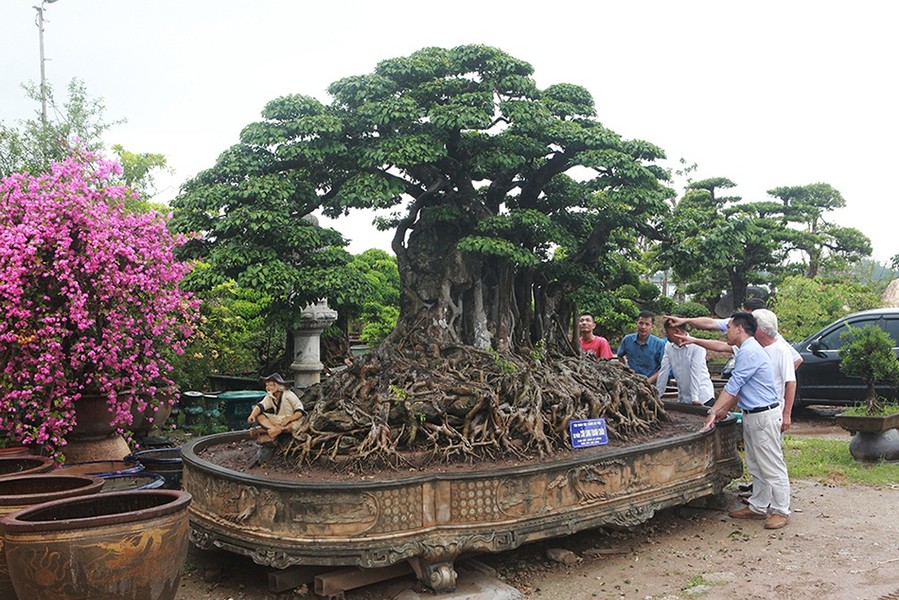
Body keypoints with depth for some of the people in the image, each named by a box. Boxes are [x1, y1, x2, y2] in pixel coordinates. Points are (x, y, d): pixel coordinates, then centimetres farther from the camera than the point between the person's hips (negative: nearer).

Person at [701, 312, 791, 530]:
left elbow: (733, 386, -21)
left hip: (764, 416, -11)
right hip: (751, 415, 11)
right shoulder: (747, 350, 15)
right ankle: (758, 507, 23)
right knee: (756, 467, 15)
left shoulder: (750, 352, -19)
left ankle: (781, 511, 6)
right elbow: (739, 389, 20)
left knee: (772, 466, -2)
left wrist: (714, 412, -18)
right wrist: (723, 410, 17)